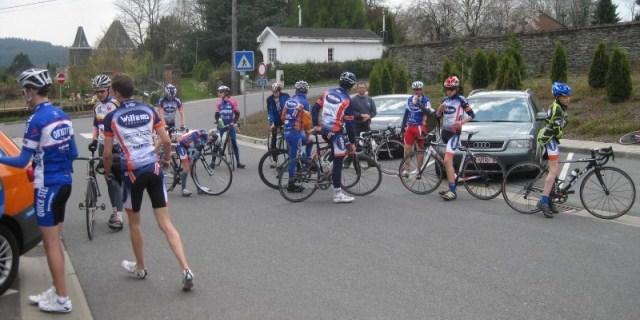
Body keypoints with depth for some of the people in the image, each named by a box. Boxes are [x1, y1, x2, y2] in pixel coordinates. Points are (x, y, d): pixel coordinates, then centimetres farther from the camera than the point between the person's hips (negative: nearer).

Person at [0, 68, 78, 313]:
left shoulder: (37, 120, -17)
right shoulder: (62, 116, 8)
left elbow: (22, 161, -15)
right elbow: (73, 153, 14)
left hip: (47, 187, -8)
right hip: (64, 183, 8)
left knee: (51, 243, 0)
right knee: (55, 240, 16)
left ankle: (62, 299, 6)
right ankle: (57, 291, 25)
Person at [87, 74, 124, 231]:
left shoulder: (116, 105, -11)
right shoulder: (97, 106, 11)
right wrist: (94, 140, 7)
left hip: (116, 146, -7)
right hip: (103, 146, 7)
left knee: (116, 180, -11)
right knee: (109, 180, 11)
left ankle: (118, 216, -12)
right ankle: (115, 211, 21)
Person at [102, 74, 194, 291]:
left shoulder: (112, 117, -4)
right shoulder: (149, 110, 5)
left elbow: (108, 153, -3)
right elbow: (166, 141, 3)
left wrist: (107, 171, 17)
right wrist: (166, 159, 21)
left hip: (133, 173, -3)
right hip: (154, 169, 3)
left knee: (134, 222, 18)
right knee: (165, 222, 3)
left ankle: (140, 267, 32)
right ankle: (185, 269, -8)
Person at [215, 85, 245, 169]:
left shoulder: (232, 101, -6)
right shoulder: (219, 102, 1)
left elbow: (237, 113, -4)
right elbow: (217, 114, 5)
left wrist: (234, 122, -18)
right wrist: (217, 121, -14)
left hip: (230, 124, -2)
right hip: (222, 124, 2)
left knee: (234, 143, 0)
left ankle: (238, 162, 5)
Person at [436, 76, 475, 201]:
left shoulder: (461, 99, -7)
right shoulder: (445, 100, 12)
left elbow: (472, 115, -6)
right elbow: (438, 115, 13)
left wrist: (461, 122, -22)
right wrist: (441, 108, -7)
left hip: (454, 133, -7)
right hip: (444, 132, 7)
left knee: (447, 161, -18)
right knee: (448, 162, 13)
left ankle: (453, 191, -18)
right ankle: (451, 188, 23)